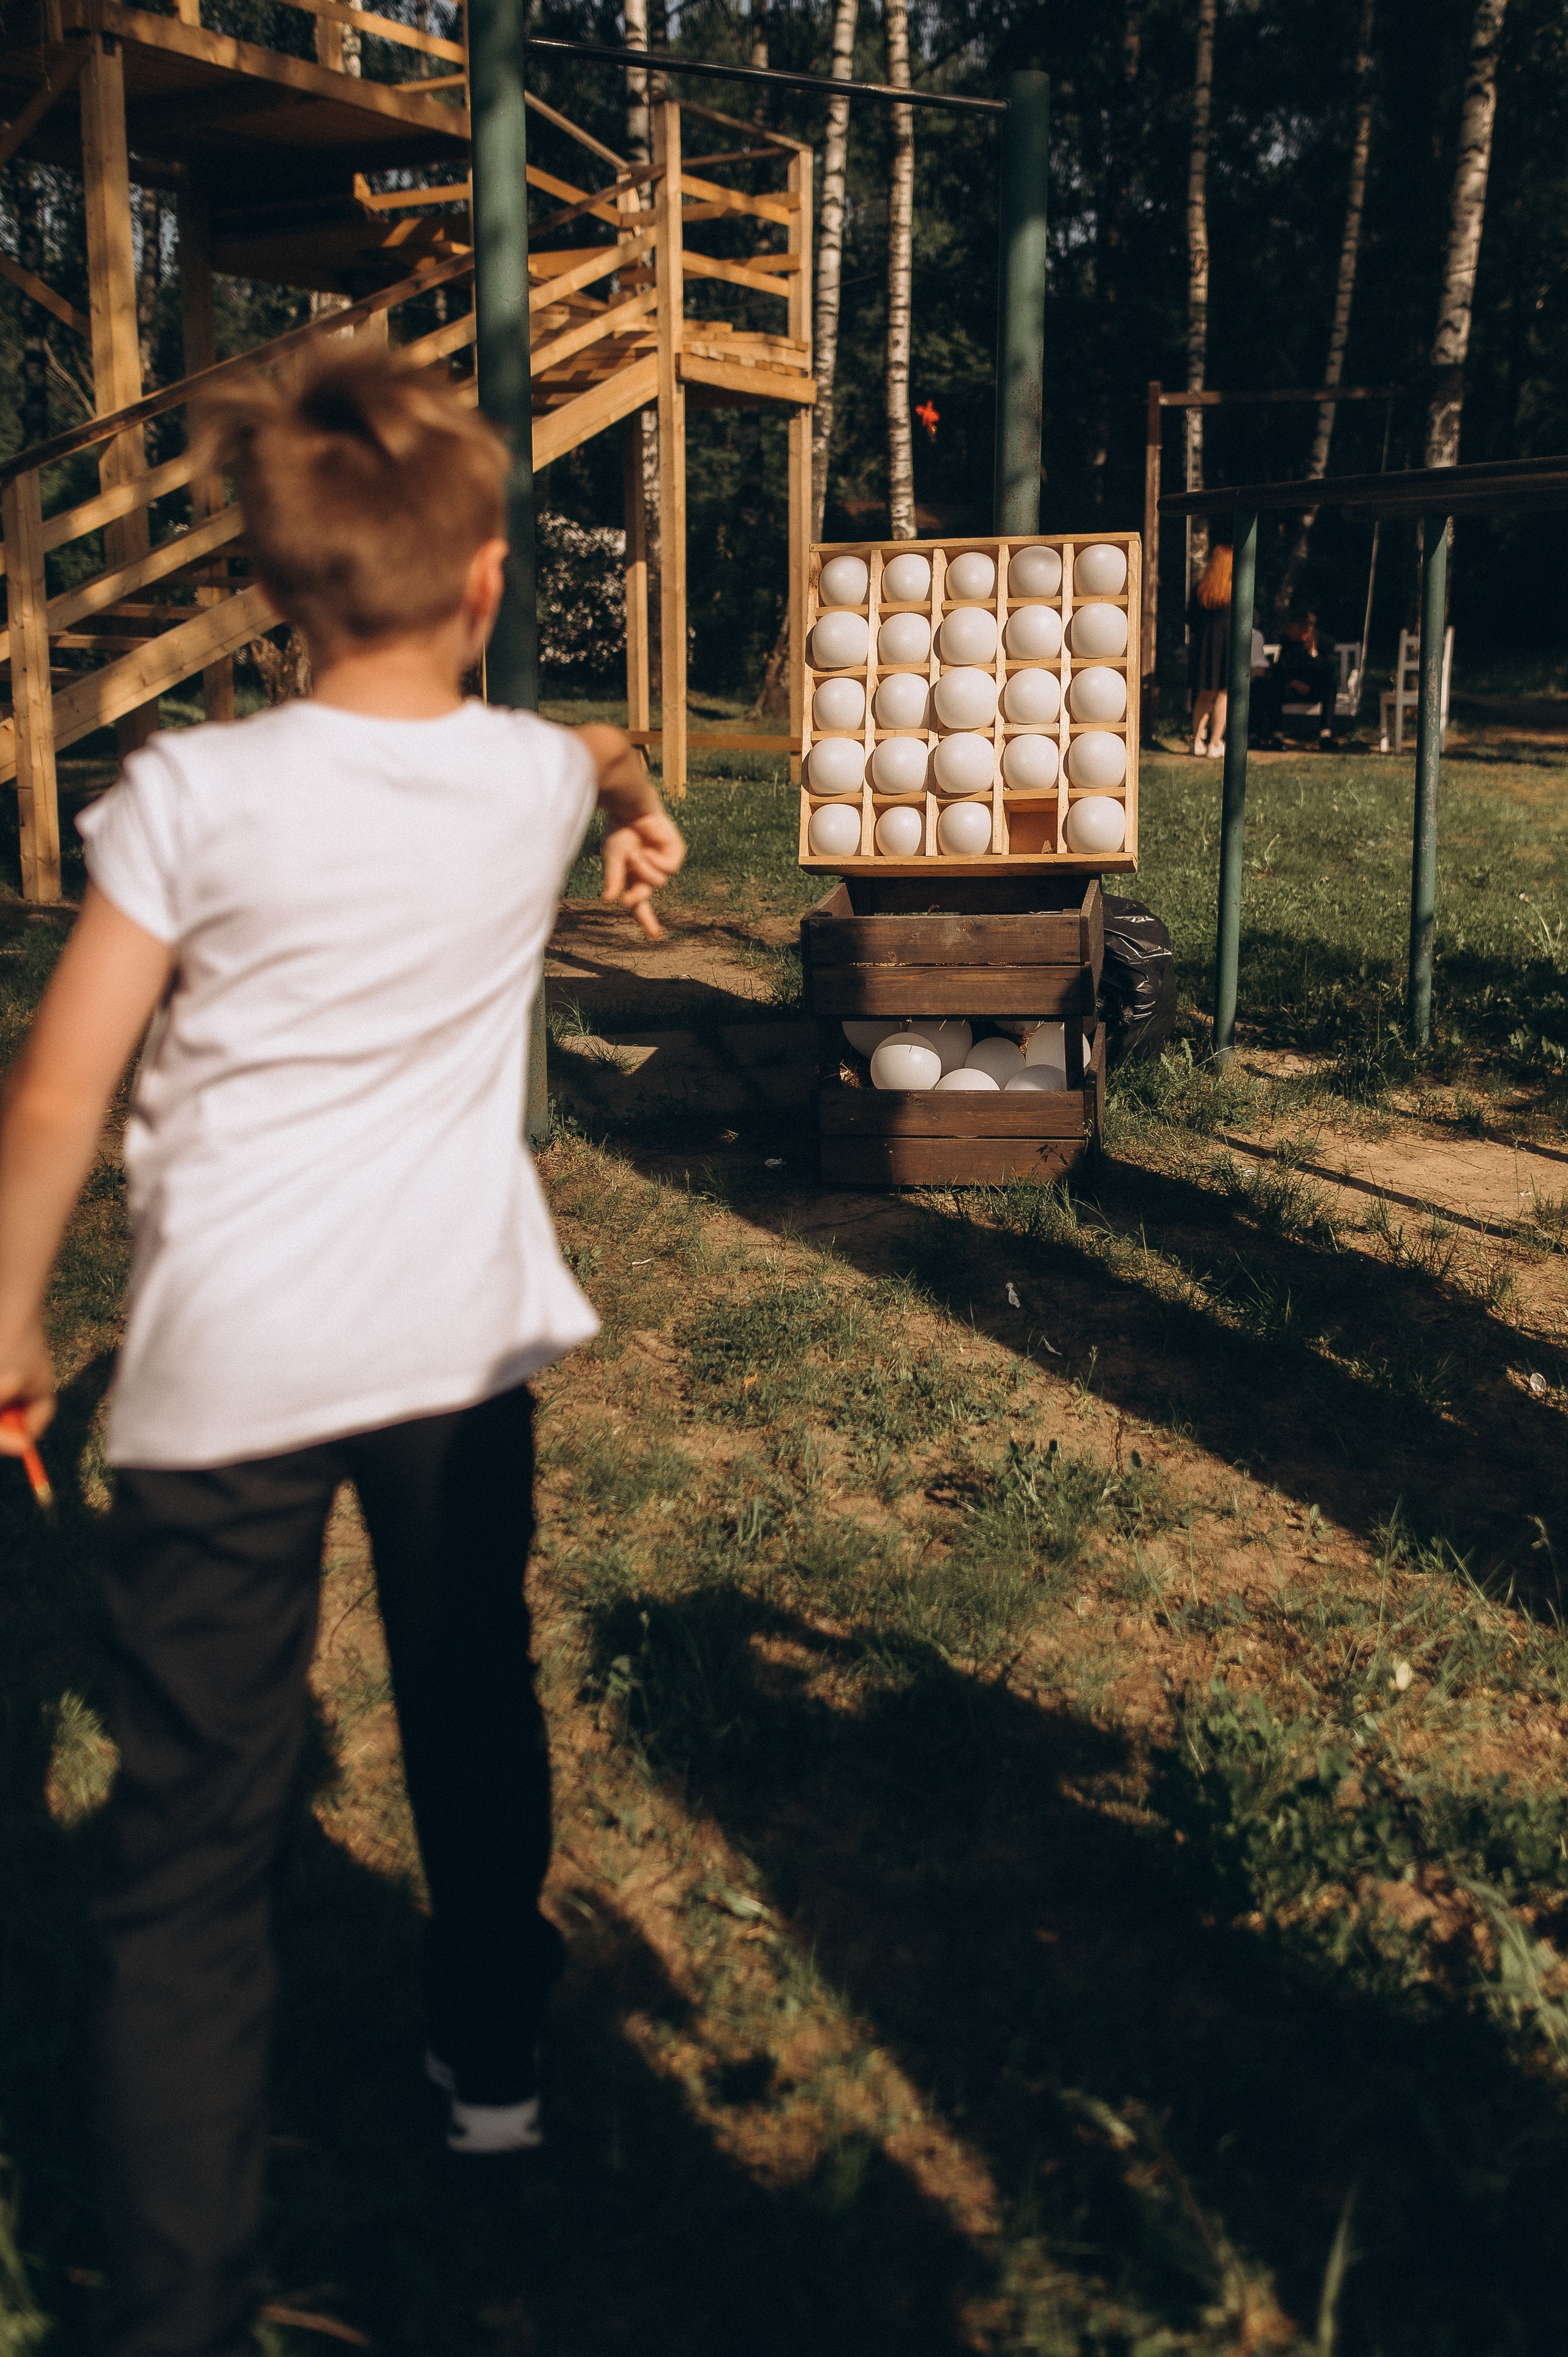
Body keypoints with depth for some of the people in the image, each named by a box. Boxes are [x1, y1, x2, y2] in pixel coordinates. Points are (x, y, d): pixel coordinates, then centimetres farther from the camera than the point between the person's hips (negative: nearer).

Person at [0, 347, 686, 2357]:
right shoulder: (535, 778, -2)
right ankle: (491, 2061, 45)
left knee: (192, 1838, 4)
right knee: (472, 1714, 24)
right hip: (460, 1348, 4)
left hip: (224, 1367, -3)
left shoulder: (196, 794, -12)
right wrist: (631, 794, 48)